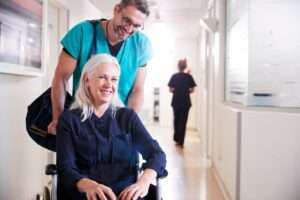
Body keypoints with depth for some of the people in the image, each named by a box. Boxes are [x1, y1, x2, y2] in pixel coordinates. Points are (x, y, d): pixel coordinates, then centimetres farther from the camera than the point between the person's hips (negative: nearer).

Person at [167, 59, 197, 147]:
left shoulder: (174, 76, -4)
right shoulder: (189, 77, -5)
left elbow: (170, 89, -2)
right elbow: (192, 90, -2)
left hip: (176, 102, 1)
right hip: (186, 102, -1)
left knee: (176, 120, 18)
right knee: (183, 121, 4)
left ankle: (176, 138, 26)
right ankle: (181, 141, 3)